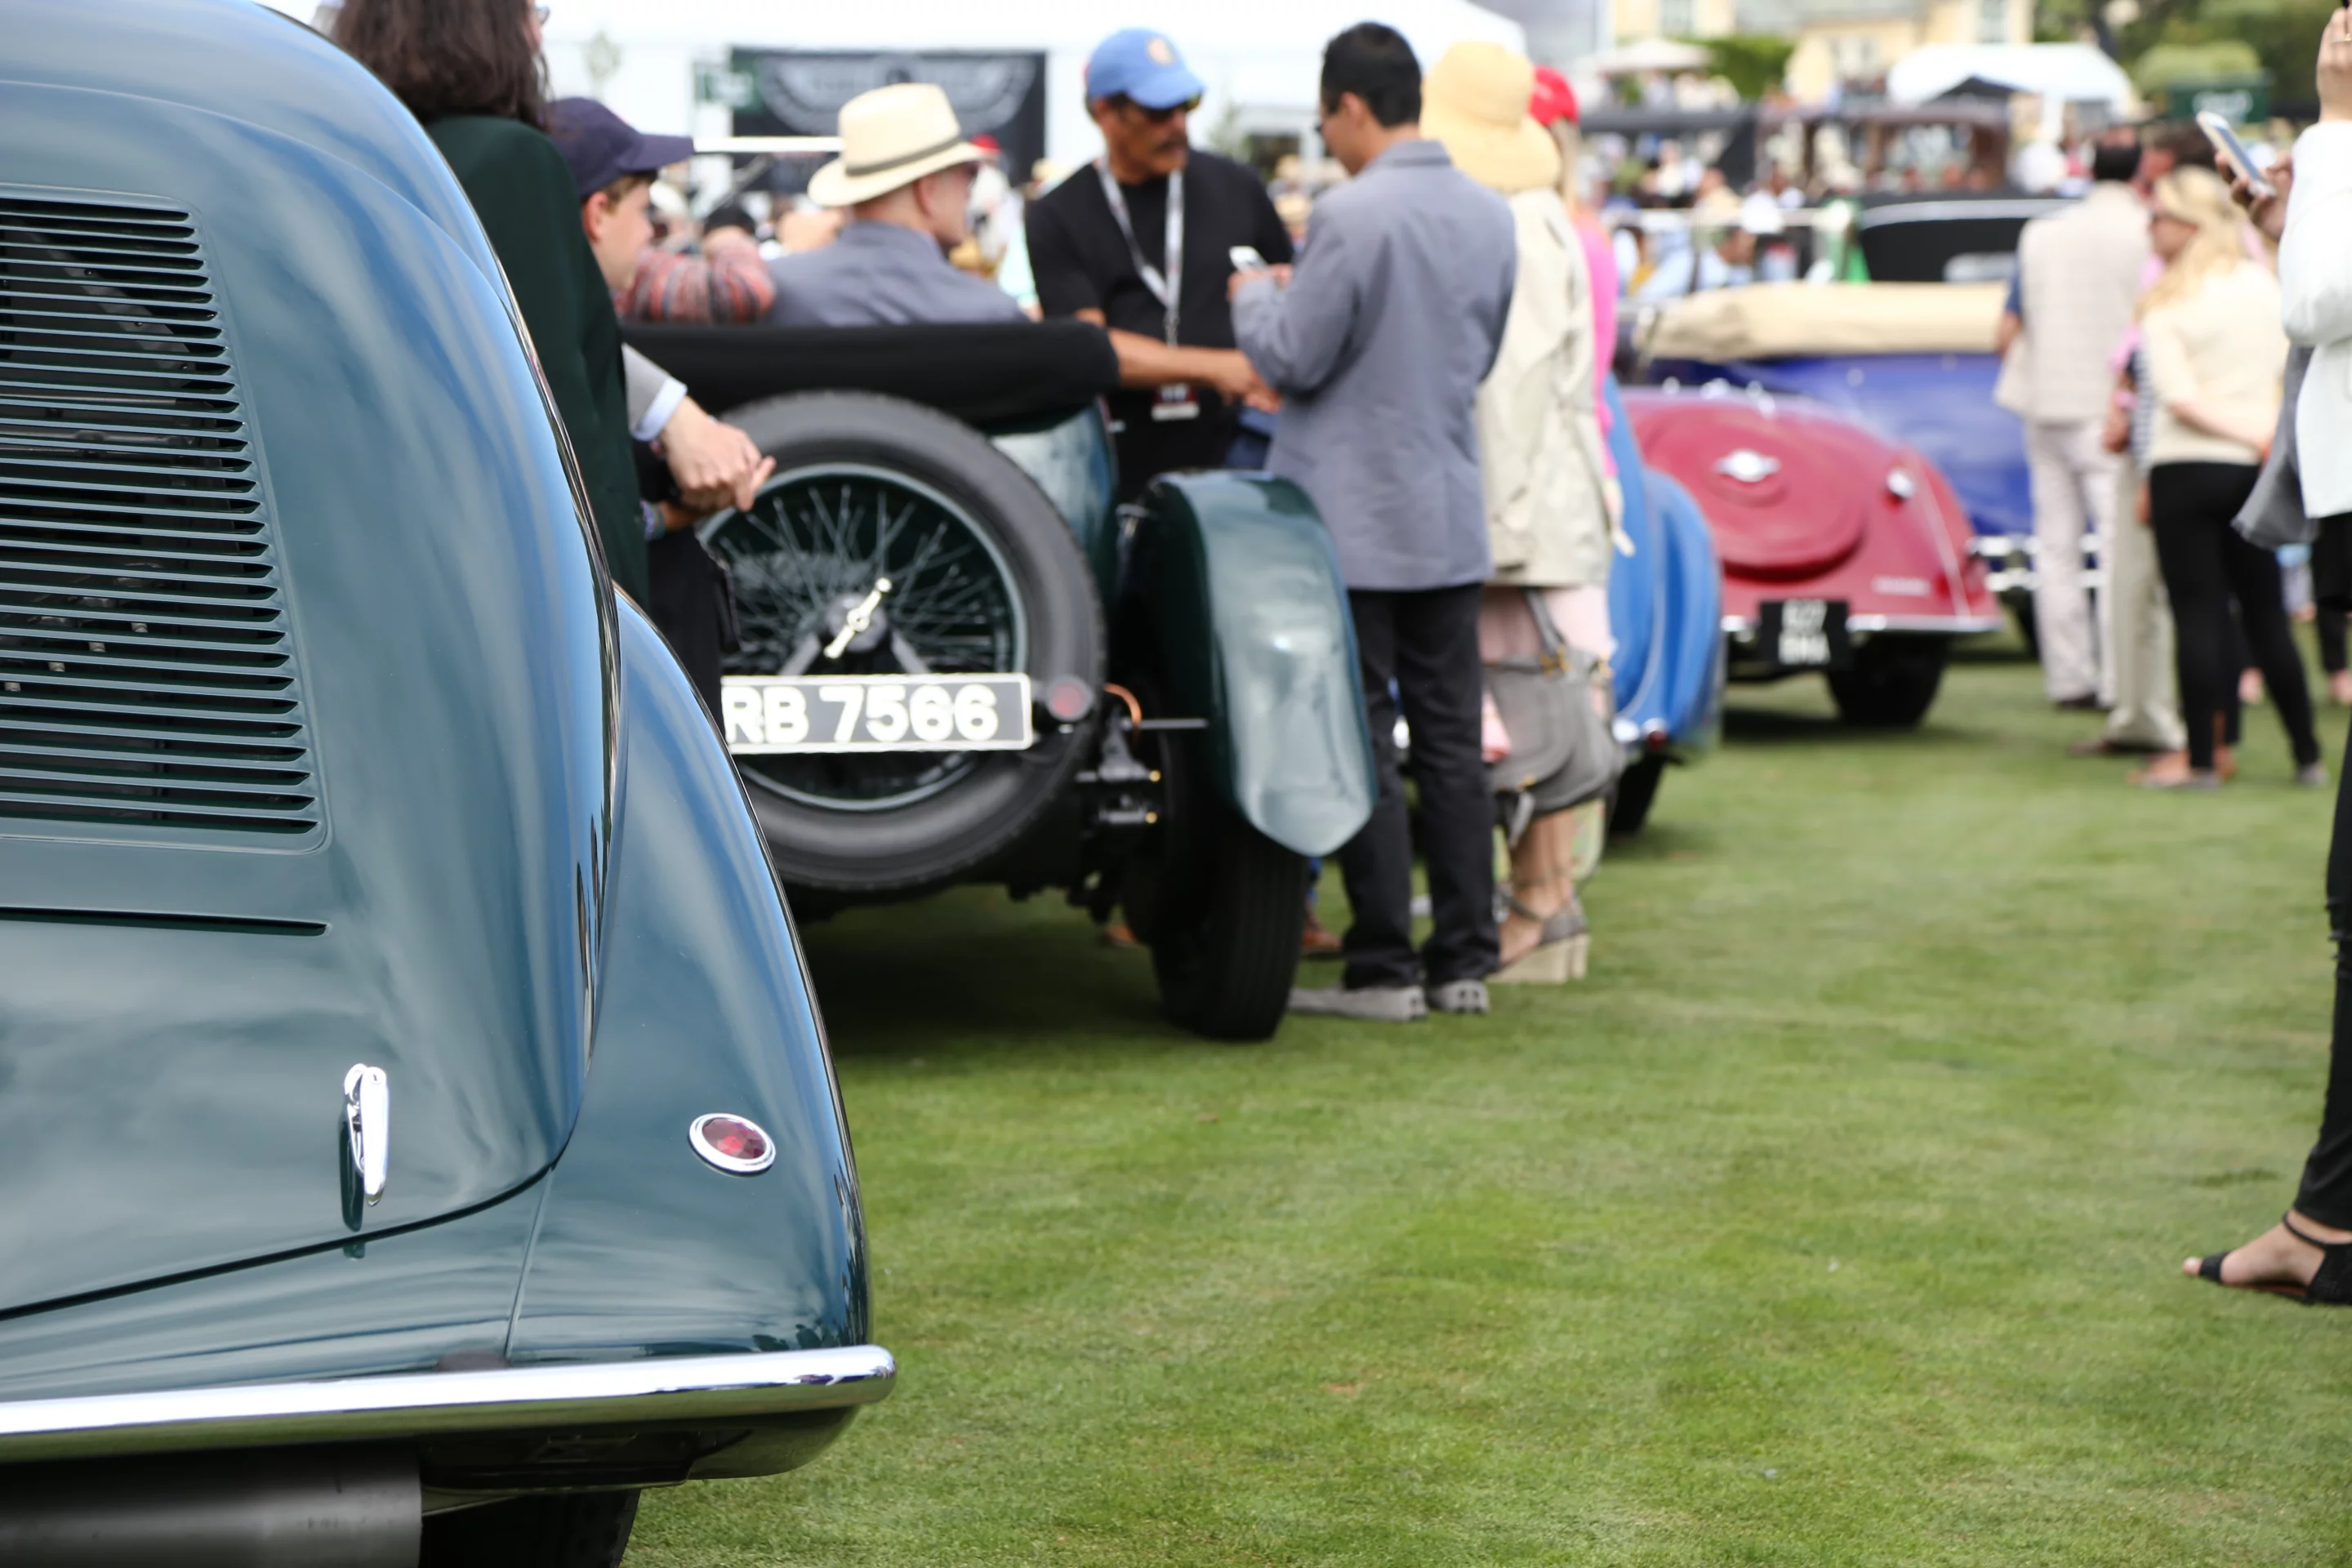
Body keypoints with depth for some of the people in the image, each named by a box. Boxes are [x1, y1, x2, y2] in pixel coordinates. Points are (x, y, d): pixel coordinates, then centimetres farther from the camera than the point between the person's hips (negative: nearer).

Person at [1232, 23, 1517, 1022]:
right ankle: (1465, 961, 13)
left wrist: (1252, 299, 8)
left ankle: (1383, 969, 0)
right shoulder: (1491, 217, 6)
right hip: (1449, 521, 7)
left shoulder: (1353, 216, -17)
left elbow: (1293, 360, -13)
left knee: (1360, 748, -1)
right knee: (1451, 743, 10)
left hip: (1352, 520, -7)